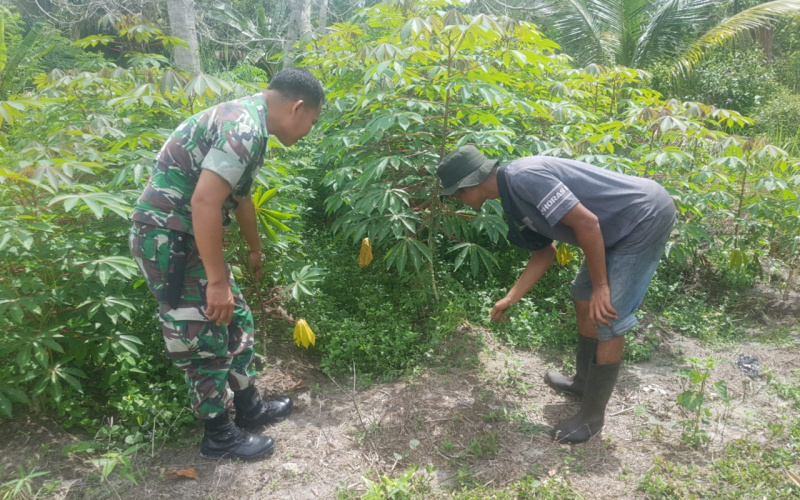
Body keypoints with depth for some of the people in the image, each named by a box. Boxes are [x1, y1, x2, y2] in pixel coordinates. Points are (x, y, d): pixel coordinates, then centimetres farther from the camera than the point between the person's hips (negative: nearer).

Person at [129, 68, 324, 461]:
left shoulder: (248, 122, 11)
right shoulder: (243, 128, -21)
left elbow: (241, 196, 25)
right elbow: (204, 202, -30)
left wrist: (255, 251, 38)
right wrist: (218, 281, -24)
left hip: (187, 236, 10)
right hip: (166, 238, -10)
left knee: (236, 321, 17)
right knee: (203, 339, 2)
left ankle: (249, 408, 32)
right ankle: (219, 436, 20)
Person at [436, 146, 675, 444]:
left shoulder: (523, 177, -25)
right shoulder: (513, 196, 5)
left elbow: (587, 222, -27)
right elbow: (544, 251, 15)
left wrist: (601, 286, -18)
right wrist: (510, 299, 17)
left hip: (647, 217, -10)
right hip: (619, 225, 10)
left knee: (608, 320, -6)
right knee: (583, 299, 17)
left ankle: (592, 415, 10)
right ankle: (584, 381, 36)